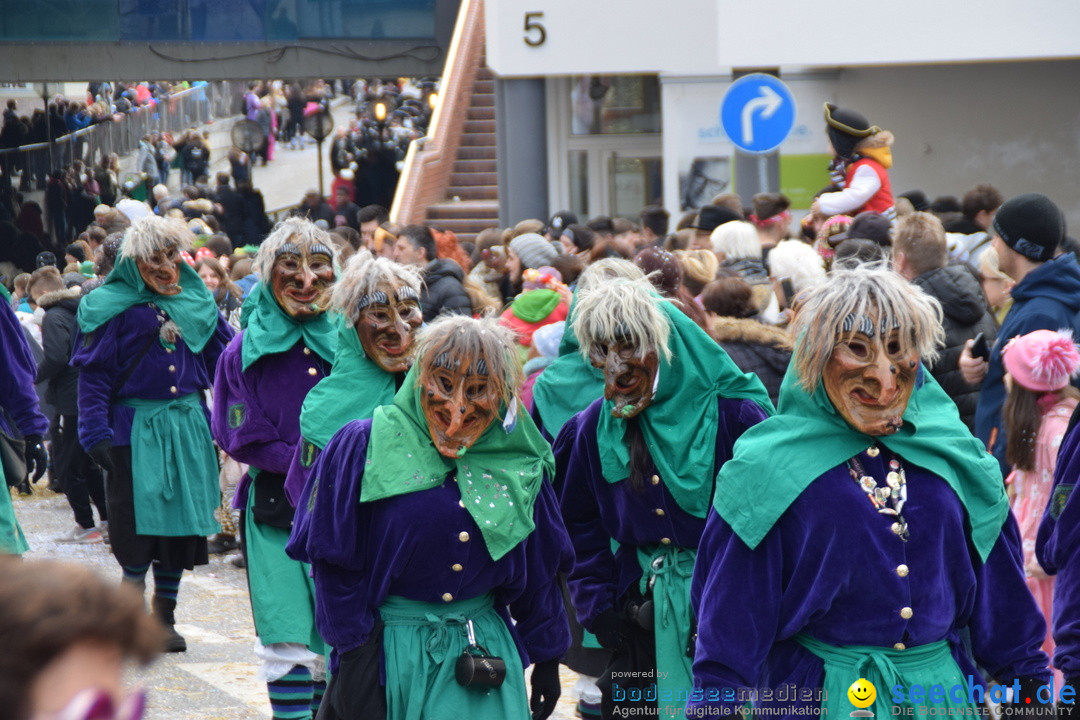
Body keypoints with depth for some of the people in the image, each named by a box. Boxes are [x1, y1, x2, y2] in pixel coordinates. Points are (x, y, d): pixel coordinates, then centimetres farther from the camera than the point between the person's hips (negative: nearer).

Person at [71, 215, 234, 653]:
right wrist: (97, 434, -15)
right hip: (135, 431, -4)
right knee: (138, 531, -5)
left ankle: (165, 617, 18)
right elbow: (93, 375, -7)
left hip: (188, 428, 4)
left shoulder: (197, 301, 9)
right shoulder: (111, 307, -5)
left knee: (180, 525, 7)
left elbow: (222, 355, 15)